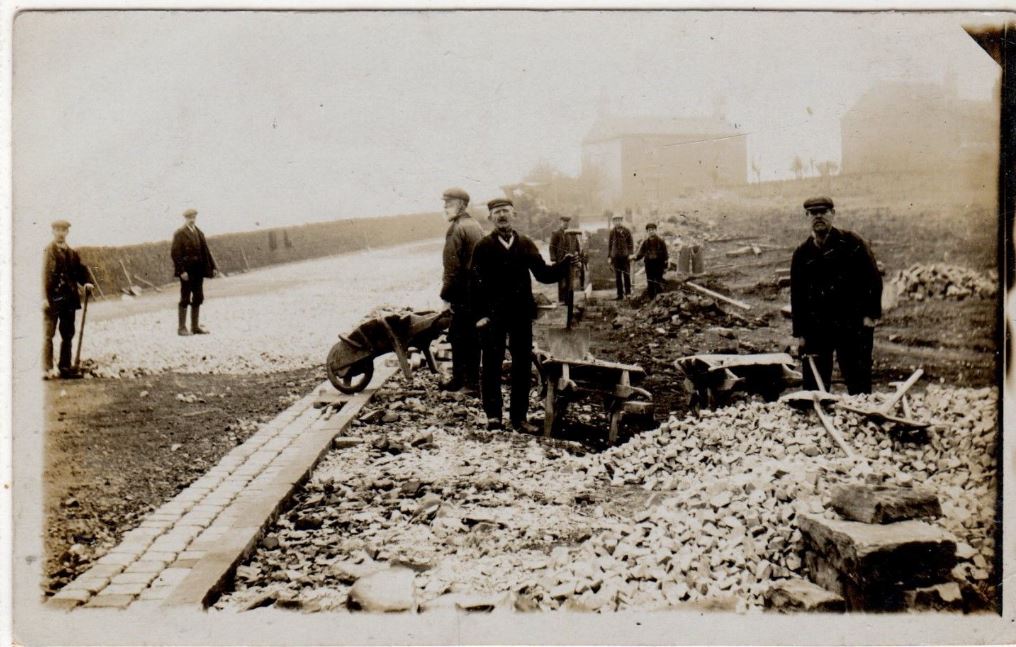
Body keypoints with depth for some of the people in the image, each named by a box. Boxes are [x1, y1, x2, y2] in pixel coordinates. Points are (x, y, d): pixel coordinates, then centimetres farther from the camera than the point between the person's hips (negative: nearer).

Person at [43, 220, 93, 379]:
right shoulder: (50, 250, -5)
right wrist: (48, 297, -19)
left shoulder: (71, 252, 15)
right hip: (54, 299, -7)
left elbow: (79, 270, 18)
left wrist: (86, 282, -4)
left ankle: (65, 367, 16)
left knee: (68, 335, 9)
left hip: (69, 300, 7)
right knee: (49, 335, -3)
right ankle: (48, 369, -3)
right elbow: (47, 274, -12)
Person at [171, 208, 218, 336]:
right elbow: (175, 253, -10)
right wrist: (182, 271, -18)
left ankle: (195, 326, 16)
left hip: (198, 271, 6)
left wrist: (213, 267, 5)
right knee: (185, 299, -2)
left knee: (198, 299, 8)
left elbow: (206, 251, 13)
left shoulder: (199, 233, 14)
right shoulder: (180, 234, -4)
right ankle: (181, 328, 5)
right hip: (187, 271, -6)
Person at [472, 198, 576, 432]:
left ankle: (519, 416, 14)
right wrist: (480, 313, -15)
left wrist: (564, 264, -11)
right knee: (492, 365, 1)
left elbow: (543, 274, 5)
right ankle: (493, 415, 13)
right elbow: (477, 282, -8)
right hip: (493, 315, -3)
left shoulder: (526, 245, 9)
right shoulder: (483, 247, -1)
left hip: (521, 313, 3)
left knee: (522, 365, 6)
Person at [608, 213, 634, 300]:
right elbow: (609, 244, 13)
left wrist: (631, 254, -9)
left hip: (625, 256, -2)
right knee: (618, 277, 3)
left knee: (626, 275, 0)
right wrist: (609, 257, 8)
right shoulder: (612, 232, 10)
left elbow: (631, 242, 2)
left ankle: (628, 292, 9)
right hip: (615, 256, 2)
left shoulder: (626, 231, 3)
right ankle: (620, 294, 6)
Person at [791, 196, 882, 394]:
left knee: (859, 384, 2)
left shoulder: (851, 243, -2)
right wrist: (800, 333, 6)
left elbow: (873, 278, -1)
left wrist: (870, 314, -7)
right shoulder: (802, 253, 7)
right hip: (816, 328, 3)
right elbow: (797, 295, 9)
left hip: (853, 326, -3)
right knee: (814, 386, 5)